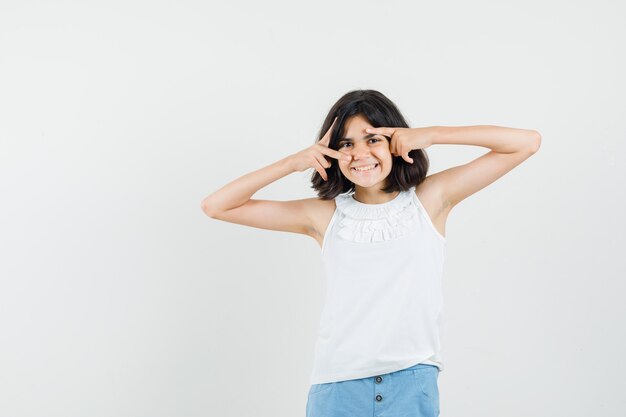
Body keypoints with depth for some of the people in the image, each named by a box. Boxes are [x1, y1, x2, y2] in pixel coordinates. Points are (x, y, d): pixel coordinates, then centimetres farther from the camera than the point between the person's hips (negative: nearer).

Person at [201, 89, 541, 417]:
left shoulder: (430, 198, 4)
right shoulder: (326, 215, 6)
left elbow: (526, 143, 0)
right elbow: (217, 206, 6)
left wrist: (430, 135, -6)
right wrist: (294, 162, -4)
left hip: (413, 383, -1)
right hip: (337, 385, 1)